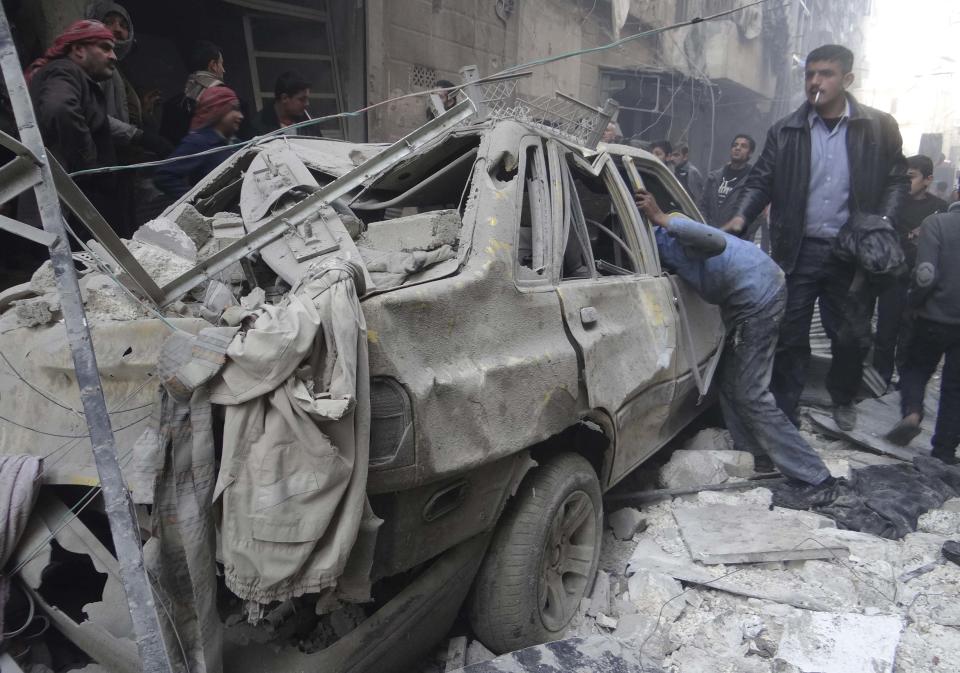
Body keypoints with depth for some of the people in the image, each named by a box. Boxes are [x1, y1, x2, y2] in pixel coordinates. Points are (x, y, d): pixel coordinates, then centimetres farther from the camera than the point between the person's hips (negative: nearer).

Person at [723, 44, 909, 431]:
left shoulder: (879, 128, 4)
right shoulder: (785, 131, 4)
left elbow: (897, 180, 7)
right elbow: (761, 181, 4)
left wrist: (883, 222, -8)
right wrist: (742, 216, -12)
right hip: (798, 251, 0)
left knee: (851, 336, 11)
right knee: (790, 337, 4)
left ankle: (843, 399, 37)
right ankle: (784, 416, 15)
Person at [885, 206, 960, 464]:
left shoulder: (936, 223, -12)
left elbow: (926, 275, -20)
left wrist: (913, 302, -3)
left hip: (935, 318, -2)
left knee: (916, 368, 20)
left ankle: (912, 412, -6)